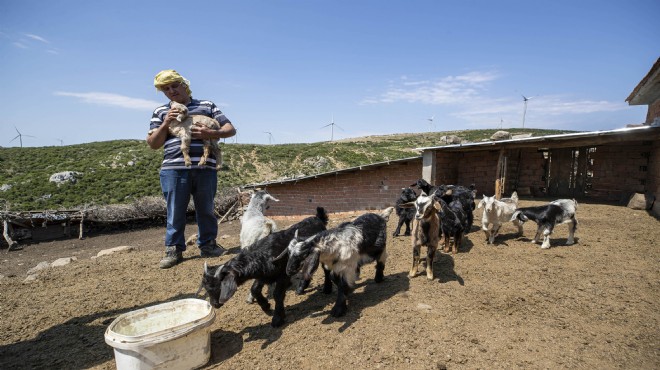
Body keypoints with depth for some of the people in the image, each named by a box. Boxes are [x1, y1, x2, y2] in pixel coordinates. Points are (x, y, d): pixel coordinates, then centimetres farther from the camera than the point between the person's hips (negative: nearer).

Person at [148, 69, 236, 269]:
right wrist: (165, 124, -2)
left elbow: (230, 129, 8)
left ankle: (207, 244, 21)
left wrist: (210, 133, -10)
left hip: (205, 168, 0)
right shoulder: (161, 112, 18)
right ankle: (174, 249, 16)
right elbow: (152, 144, 14)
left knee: (206, 210, 7)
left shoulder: (207, 106, 15)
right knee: (175, 212, 4)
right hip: (173, 169, 1)